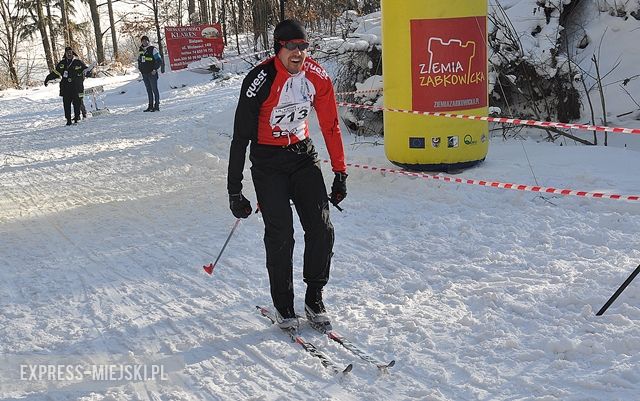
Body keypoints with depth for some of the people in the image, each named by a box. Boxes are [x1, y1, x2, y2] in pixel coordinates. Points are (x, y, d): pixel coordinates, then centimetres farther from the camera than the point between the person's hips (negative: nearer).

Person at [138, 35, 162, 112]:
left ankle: (157, 106, 0)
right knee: (149, 90, 10)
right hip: (144, 74, 6)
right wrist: (140, 68, 14)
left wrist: (155, 69, -13)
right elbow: (139, 60, 27)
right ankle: (150, 106, 14)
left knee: (154, 89, -3)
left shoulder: (153, 49, -6)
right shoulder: (140, 50, 12)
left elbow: (159, 61, -7)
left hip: (152, 73, -6)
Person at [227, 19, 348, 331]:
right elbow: (241, 136, -16)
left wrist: (340, 173, 3)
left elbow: (330, 126, 3)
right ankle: (283, 305, 9)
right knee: (280, 235, -9)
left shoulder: (317, 77, -9)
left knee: (322, 229, -5)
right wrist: (234, 190, -15)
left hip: (303, 155, 4)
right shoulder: (259, 81, -21)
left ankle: (314, 298, 11)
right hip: (268, 162, -4)